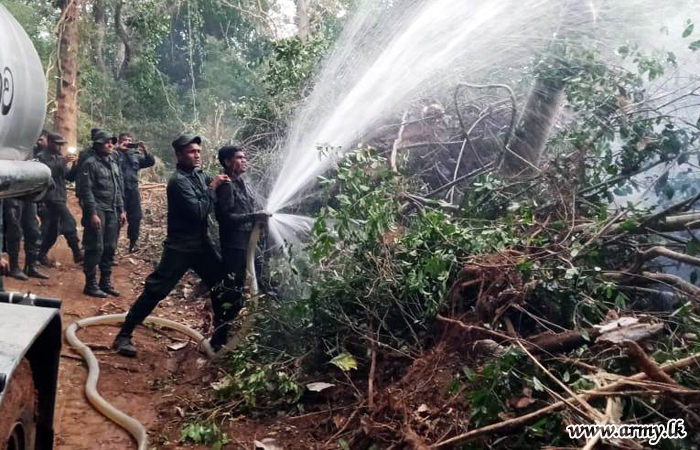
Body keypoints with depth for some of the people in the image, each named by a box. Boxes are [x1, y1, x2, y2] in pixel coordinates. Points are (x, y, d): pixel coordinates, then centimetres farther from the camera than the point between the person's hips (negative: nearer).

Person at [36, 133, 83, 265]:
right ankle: (77, 254, -16)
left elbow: (69, 175, 13)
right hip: (52, 195, -9)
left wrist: (73, 165, -4)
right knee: (69, 222, -17)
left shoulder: (58, 157, 18)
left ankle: (42, 254, 23)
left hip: (60, 195, 9)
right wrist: (62, 162, -26)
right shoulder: (43, 156, -6)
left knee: (53, 229, 12)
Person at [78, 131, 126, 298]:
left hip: (112, 212, 7)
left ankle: (106, 282, 20)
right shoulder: (90, 163, -7)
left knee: (110, 248, 10)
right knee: (95, 249, -5)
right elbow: (86, 190, -13)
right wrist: (92, 213, -18)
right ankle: (90, 285, 4)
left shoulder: (113, 164, 16)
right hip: (97, 211, -7)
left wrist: (121, 210, 13)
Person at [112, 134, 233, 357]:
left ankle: (221, 337, 22)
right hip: (180, 247, -8)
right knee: (154, 291, -4)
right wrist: (212, 188, -16)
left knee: (223, 285, 10)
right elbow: (198, 213, -25)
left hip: (203, 244, 8)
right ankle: (124, 335, 9)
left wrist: (222, 181, -2)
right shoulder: (178, 180, -18)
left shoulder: (199, 175, 7)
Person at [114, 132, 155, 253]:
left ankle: (133, 243, 21)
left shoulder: (135, 154, 13)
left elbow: (151, 162, 9)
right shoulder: (116, 153, -1)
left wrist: (145, 151, -7)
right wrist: (118, 150, -20)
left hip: (133, 189, 5)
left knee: (136, 217, 8)